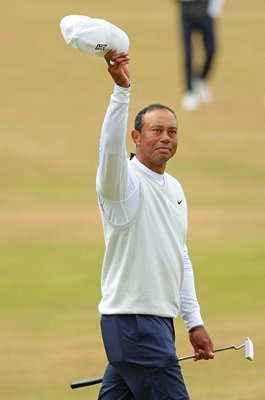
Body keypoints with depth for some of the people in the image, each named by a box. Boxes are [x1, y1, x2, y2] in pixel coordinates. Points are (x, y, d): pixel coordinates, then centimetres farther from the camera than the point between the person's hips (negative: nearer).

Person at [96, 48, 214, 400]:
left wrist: (194, 321, 17)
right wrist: (122, 88, -46)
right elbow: (111, 147, -33)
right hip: (134, 321, -8)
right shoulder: (124, 180, -9)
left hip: (157, 322, 8)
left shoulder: (175, 189, 17)